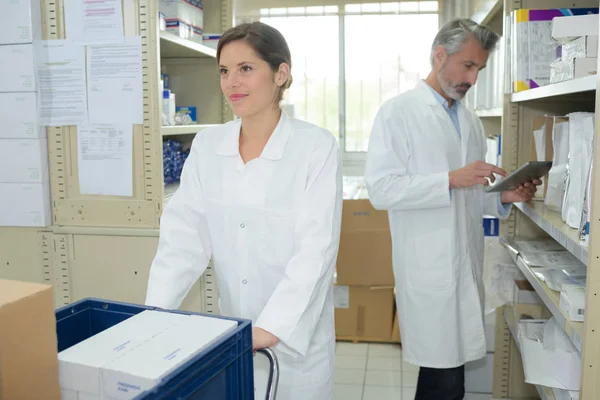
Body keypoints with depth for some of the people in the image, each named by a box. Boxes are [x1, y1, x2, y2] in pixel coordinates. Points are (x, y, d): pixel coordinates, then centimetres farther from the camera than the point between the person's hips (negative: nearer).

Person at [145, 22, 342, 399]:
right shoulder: (207, 145, -1)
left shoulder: (317, 146, -13)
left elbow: (316, 249, -19)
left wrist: (271, 328, -27)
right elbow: (184, 234, -5)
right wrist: (155, 314, -15)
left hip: (297, 333, -3)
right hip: (230, 333, 4)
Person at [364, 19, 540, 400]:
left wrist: (504, 196, -1)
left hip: (467, 264, 7)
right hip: (429, 268, -6)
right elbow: (381, 189, -17)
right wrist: (451, 180, -21)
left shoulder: (471, 121, 14)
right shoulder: (399, 112, -7)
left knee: (453, 366, 13)